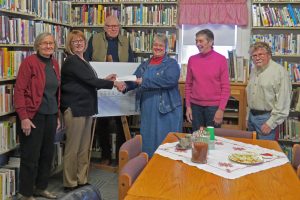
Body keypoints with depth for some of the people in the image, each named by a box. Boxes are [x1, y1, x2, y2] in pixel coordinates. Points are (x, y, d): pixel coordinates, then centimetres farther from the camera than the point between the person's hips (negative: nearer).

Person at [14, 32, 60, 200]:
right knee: (31, 156, 3)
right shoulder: (29, 62, -10)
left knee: (47, 154, 14)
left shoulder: (55, 64, 10)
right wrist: (23, 117, -18)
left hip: (50, 115, 7)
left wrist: (58, 115, 14)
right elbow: (19, 90, -14)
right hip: (33, 116, -7)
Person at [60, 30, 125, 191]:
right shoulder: (72, 61, -12)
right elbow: (90, 80, -18)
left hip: (85, 108, 9)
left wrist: (105, 80, 12)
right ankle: (70, 183, 10)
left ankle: (81, 180, 23)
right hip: (74, 108, -9)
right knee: (73, 148, -1)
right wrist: (113, 84, -12)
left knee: (84, 148, 13)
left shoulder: (82, 61, 16)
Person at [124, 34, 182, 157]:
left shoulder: (171, 64, -2)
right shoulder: (145, 65, 16)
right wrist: (126, 85, -15)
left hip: (167, 108, -5)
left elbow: (170, 80, -20)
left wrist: (144, 81, -22)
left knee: (165, 141, 1)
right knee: (147, 138, 12)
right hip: (147, 109, 5)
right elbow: (134, 80, 9)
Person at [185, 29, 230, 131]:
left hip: (213, 106, -3)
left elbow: (225, 87, -6)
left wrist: (221, 109, -11)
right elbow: (188, 85, 8)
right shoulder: (192, 59, 3)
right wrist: (188, 106, 4)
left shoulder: (221, 59, -6)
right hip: (195, 106, 3)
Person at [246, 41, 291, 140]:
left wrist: (271, 123, -18)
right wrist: (248, 116, 16)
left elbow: (283, 102, -17)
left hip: (266, 117, -7)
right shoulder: (254, 70, 11)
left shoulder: (279, 71, -14)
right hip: (252, 116, 7)